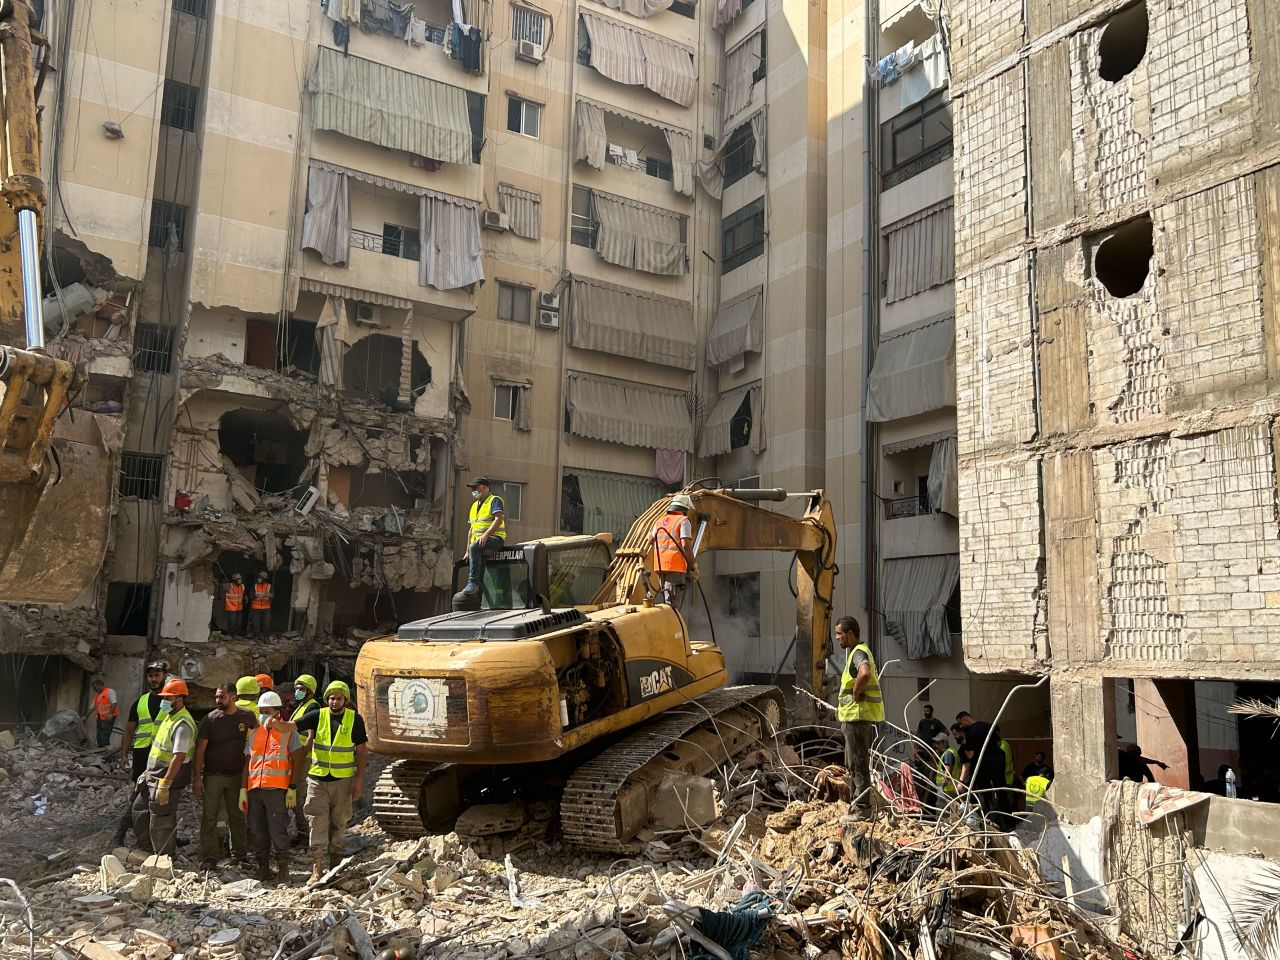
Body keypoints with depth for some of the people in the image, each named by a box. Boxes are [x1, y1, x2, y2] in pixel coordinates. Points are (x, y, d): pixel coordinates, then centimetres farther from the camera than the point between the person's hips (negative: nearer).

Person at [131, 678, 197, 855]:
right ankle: (146, 848, 36)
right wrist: (148, 773, 21)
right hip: (153, 776, 11)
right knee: (140, 807, 23)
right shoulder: (170, 716, 10)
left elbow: (179, 757, -28)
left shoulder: (183, 724, -23)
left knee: (161, 824, -2)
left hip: (168, 779, -11)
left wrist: (165, 785, -30)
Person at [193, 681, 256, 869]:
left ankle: (240, 852, 21)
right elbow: (200, 750, -8)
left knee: (237, 816, 10)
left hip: (236, 775, 2)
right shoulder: (210, 719, -8)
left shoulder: (246, 717, -3)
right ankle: (209, 857, 7)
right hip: (212, 776, -2)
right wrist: (196, 778, -14)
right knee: (209, 817, 0)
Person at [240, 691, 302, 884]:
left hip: (276, 788, -5)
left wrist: (292, 788, -8)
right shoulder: (254, 731, 15)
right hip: (254, 788, 5)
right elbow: (247, 762, 16)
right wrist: (243, 790, 9)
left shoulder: (288, 731, 2)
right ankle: (263, 868, 21)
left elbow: (296, 762, -1)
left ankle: (282, 870, 2)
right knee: (256, 831, 8)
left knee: (278, 830, -6)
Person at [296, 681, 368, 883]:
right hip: (318, 778, 0)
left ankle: (335, 865, 23)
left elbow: (361, 751, 2)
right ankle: (317, 869, -1)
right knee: (317, 823, -4)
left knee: (338, 824, 10)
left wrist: (359, 779, -2)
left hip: (343, 780, 0)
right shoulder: (318, 716, 1)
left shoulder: (355, 719, -1)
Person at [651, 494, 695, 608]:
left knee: (666, 598, 17)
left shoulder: (661, 521, 17)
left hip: (659, 565, 7)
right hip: (675, 565, -7)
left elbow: (651, 539, 33)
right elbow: (686, 545, -16)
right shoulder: (684, 521, -4)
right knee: (672, 603, -9)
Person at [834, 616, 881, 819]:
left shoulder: (858, 652, -15)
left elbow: (865, 673, -38)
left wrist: (855, 693, -22)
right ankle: (858, 803, 26)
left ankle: (862, 808, -2)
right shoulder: (856, 651, 18)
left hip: (858, 716, -11)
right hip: (855, 716, 11)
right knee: (853, 763, 18)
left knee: (858, 763, -6)